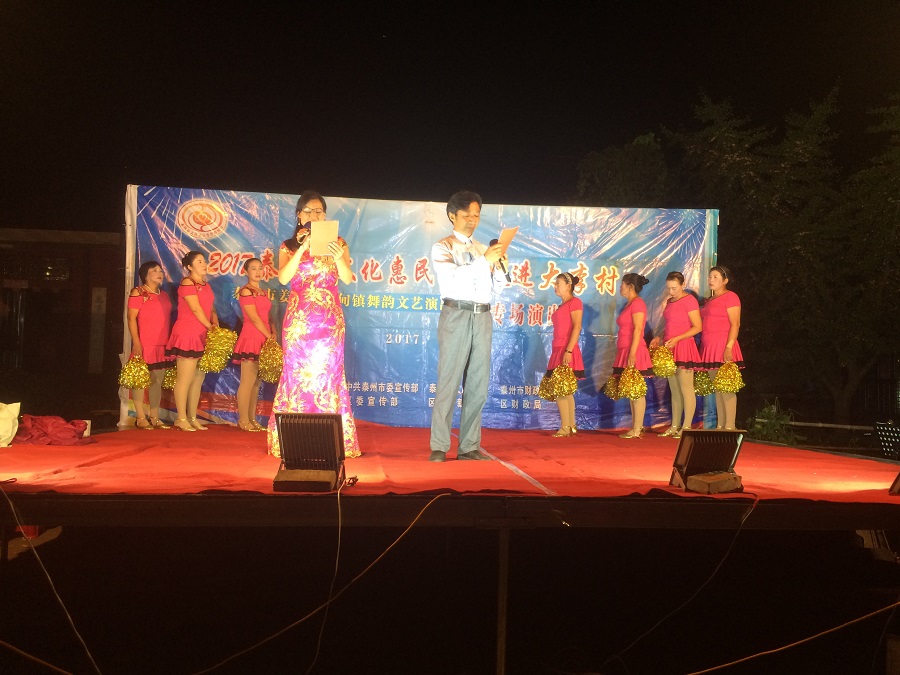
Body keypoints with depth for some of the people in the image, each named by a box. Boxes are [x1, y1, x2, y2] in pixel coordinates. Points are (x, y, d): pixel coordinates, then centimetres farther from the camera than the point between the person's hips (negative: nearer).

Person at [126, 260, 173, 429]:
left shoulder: (164, 295, 18)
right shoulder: (138, 293, -2)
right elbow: (131, 318, -8)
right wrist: (136, 342, -15)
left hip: (162, 344, 7)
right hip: (144, 344, -6)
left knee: (158, 381, 8)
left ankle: (154, 417, 13)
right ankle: (140, 417, 2)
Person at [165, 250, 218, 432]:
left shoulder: (205, 285, 18)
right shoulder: (187, 283, -7)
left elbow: (211, 309, 18)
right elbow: (196, 309, -13)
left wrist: (216, 325, 0)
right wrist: (210, 327, -6)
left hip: (202, 336, 8)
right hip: (187, 334, -8)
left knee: (198, 378, 9)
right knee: (185, 378, -6)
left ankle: (192, 417, 16)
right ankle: (181, 418, -1)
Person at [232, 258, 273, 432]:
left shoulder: (264, 292, 18)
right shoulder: (246, 291, -7)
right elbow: (255, 319, -13)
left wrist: (273, 334, 3)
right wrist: (270, 337, -13)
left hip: (263, 339, 8)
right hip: (251, 338, -8)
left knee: (256, 382, 9)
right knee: (247, 381, -6)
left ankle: (252, 419, 14)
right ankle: (243, 421, -2)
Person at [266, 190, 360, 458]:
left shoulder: (336, 243, 9)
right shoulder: (289, 246, 9)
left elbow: (348, 279, -5)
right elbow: (283, 277, -8)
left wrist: (339, 258, -24)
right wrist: (302, 248, -18)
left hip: (329, 320, 0)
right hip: (298, 320, 0)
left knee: (328, 375, -2)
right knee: (297, 375, 0)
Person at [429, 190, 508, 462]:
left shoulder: (484, 249, 20)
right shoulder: (443, 247, 4)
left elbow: (495, 288, 18)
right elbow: (451, 277, -14)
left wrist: (500, 268, -2)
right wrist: (484, 261, -21)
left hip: (482, 317, 5)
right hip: (456, 315, -5)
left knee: (478, 385, 4)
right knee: (449, 382, -7)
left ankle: (469, 446, 9)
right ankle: (439, 447, -4)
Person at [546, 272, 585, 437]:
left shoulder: (575, 302, -5)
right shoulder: (562, 305, 20)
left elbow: (577, 327, -15)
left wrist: (568, 350, -22)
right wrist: (557, 352, 12)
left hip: (567, 351, -9)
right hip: (558, 350, 9)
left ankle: (565, 427, -8)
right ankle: (571, 426, 12)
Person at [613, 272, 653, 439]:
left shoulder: (637, 303, -9)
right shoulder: (629, 304, 18)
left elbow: (638, 329, -17)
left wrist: (632, 353, -22)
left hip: (634, 352, -10)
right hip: (625, 351, 10)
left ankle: (637, 429, -6)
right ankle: (636, 428, 13)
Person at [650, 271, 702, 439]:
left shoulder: (689, 300, -7)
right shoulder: (669, 301, 16)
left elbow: (697, 327, -11)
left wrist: (677, 339, -19)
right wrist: (659, 338, 8)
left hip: (683, 347, -8)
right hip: (669, 349, 8)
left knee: (686, 388, -5)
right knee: (674, 390, 10)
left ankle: (686, 427, -2)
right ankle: (674, 426, 15)